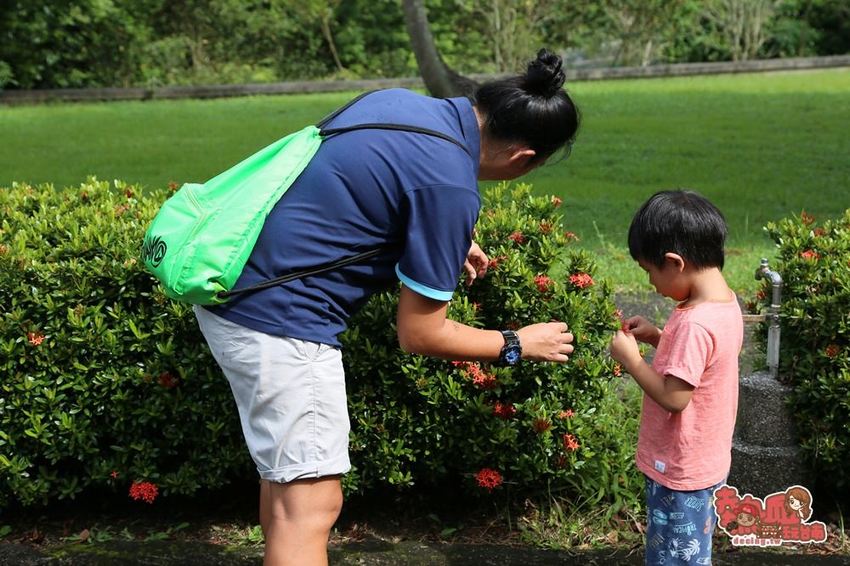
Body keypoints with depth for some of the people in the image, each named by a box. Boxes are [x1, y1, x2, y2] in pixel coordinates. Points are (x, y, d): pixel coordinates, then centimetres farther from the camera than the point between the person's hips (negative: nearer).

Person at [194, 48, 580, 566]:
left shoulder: (401, 101, 6)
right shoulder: (450, 187, -18)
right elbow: (420, 334, -9)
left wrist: (451, 241, 34)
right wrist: (517, 345, 6)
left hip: (230, 285, 10)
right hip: (278, 315, -10)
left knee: (284, 472, 23)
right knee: (310, 506, -2)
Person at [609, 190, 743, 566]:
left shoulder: (694, 323, -29)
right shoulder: (724, 302, 1)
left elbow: (674, 397, -28)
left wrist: (631, 359, -17)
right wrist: (657, 337, 3)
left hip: (680, 468, -9)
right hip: (703, 460, 9)